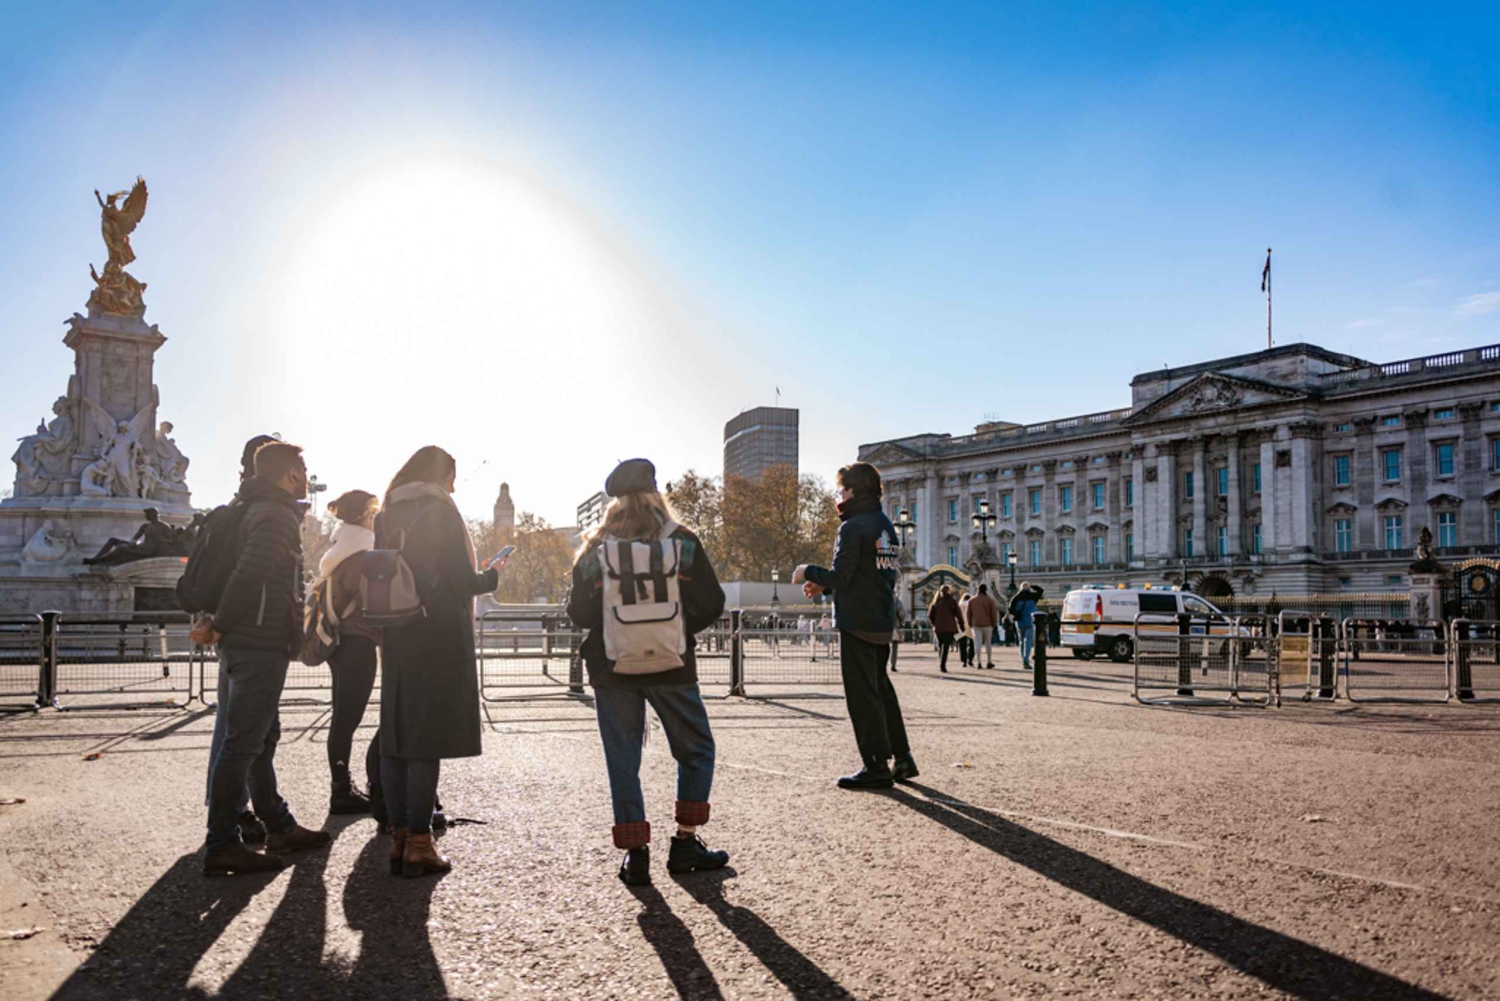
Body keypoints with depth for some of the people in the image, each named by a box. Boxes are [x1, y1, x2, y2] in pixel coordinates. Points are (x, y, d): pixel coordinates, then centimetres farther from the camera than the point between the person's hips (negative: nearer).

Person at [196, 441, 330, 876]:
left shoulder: (265, 512, 19)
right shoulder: (277, 516, -13)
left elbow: (245, 575, 18)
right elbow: (248, 576, -23)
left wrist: (216, 624, 8)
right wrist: (219, 628, -13)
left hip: (253, 645, 10)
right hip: (261, 646, -10)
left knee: (263, 738, 16)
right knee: (242, 743, -7)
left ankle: (279, 827, 28)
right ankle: (221, 847, -2)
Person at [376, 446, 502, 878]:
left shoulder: (385, 516, 11)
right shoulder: (440, 511, -8)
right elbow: (461, 581, -12)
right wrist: (492, 575, 6)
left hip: (396, 641, 7)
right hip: (438, 638, -6)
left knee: (396, 738, 9)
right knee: (428, 741, -4)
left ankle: (398, 838, 13)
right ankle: (418, 843, -2)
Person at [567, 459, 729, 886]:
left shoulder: (595, 550, -2)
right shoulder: (683, 542, -4)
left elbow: (578, 614, 1)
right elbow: (711, 605, -5)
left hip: (611, 670, 1)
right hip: (671, 668, 0)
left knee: (622, 761, 9)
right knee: (696, 751, 16)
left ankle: (635, 852, 9)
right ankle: (685, 843, 15)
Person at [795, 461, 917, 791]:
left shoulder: (853, 528, -15)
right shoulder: (886, 526, 14)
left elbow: (840, 577, -19)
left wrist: (809, 573, -2)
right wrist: (824, 585, 16)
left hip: (857, 624, -9)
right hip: (883, 624, 9)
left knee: (862, 695, -1)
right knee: (881, 689, 18)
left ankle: (877, 767, 4)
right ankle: (902, 758, 24)